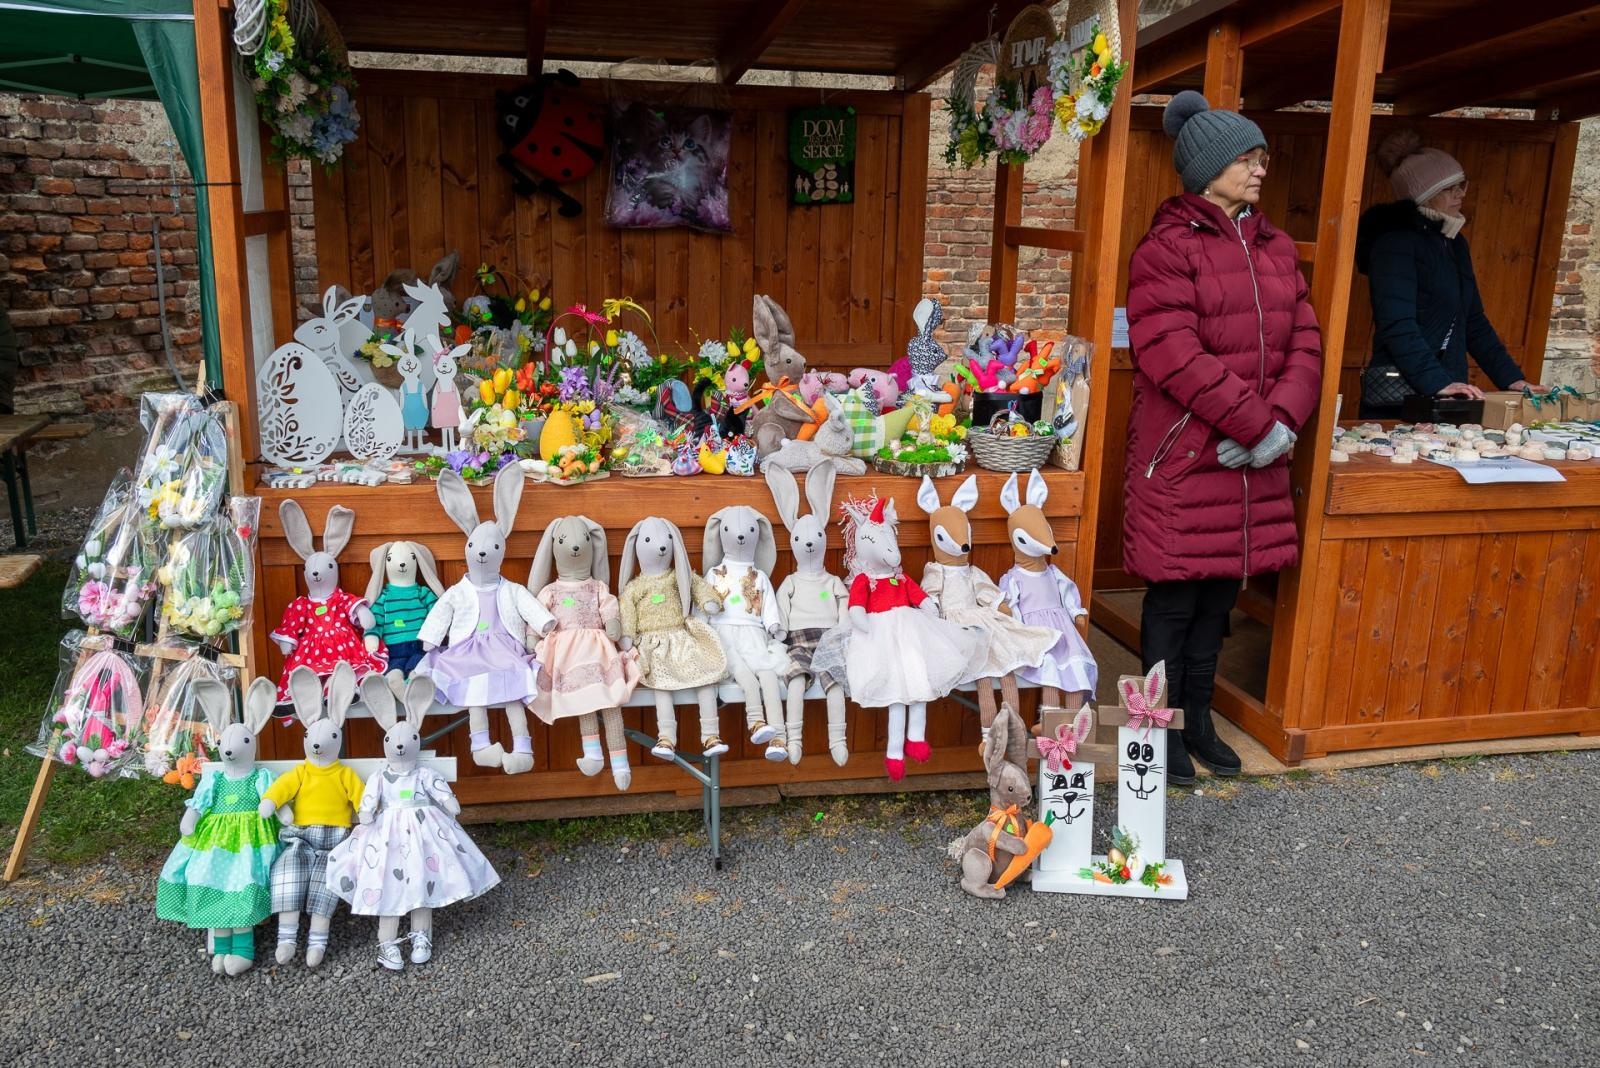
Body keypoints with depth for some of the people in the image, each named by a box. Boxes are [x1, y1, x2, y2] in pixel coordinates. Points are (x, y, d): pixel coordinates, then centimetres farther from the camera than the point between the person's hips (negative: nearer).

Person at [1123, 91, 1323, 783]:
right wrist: (1257, 425, -17)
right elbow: (1175, 357, -18)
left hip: (1255, 461, 7)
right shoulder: (1167, 248, -8)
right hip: (1181, 456, -6)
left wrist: (1283, 421, -9)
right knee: (1174, 596, 3)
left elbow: (1305, 344, 9)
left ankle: (1198, 718, 30)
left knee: (1221, 590, 14)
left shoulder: (1276, 248, 14)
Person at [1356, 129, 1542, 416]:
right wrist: (1437, 383, -28)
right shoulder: (1396, 243, -9)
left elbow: (1474, 322, 20)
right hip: (1396, 401, -8)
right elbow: (1398, 326, -20)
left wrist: (1512, 379, 13)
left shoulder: (1455, 244, 16)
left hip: (1443, 400, 8)